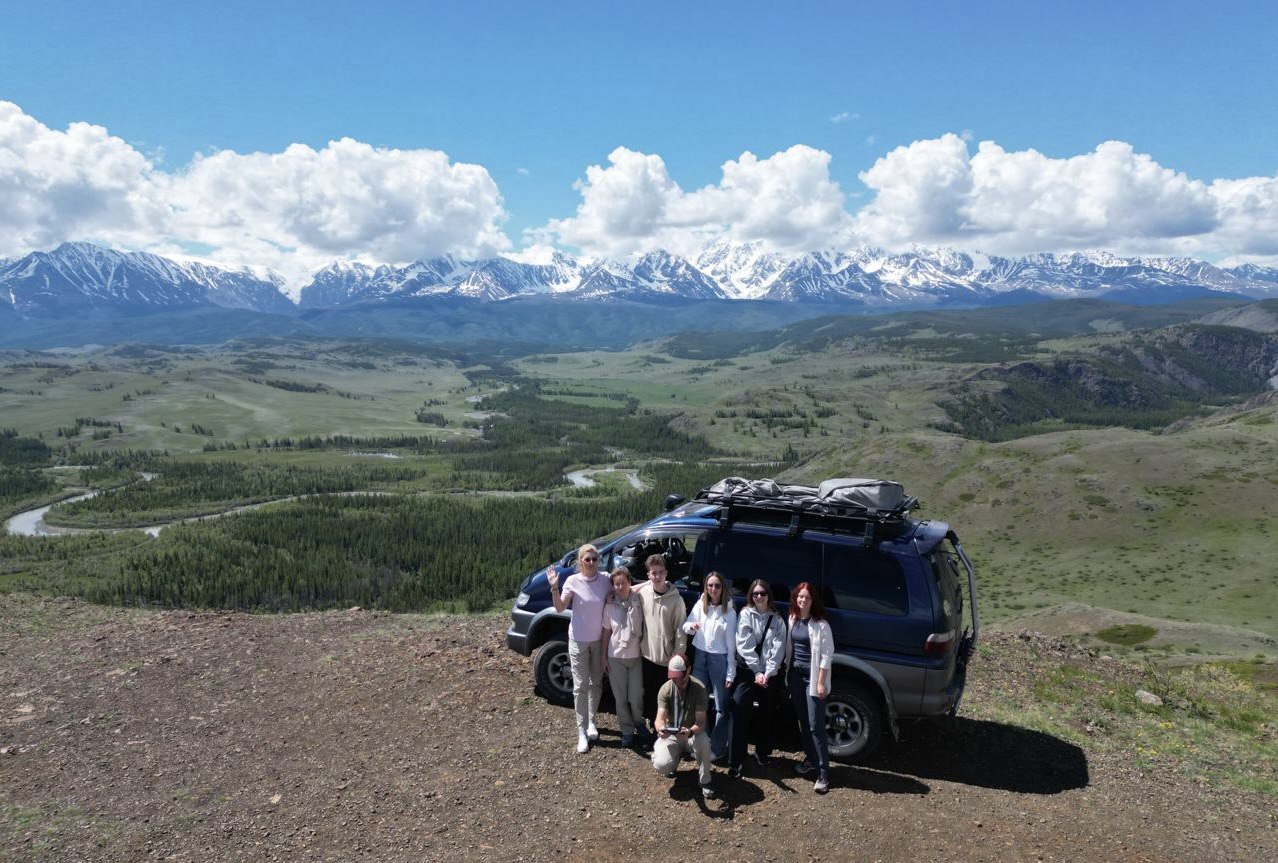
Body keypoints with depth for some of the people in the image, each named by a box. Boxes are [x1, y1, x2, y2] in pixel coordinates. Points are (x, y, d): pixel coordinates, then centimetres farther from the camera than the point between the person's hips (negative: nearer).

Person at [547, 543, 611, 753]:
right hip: (578, 640, -3)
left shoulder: (604, 581, -5)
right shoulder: (573, 581, -13)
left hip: (599, 640, 3)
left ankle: (591, 721, 33)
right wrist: (554, 588, -31)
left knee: (596, 683, 15)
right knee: (580, 686, -1)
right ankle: (582, 732, 5)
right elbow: (560, 607, -17)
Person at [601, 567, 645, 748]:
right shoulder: (610, 606, -4)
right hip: (616, 657, 1)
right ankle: (627, 730, 25)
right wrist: (603, 656, 3)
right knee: (621, 697, 8)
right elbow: (606, 632, 3)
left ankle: (638, 723, 32)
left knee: (636, 696, 5)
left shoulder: (639, 601, -8)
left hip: (635, 656, -1)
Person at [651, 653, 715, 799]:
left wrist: (690, 731, -46)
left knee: (703, 742, -36)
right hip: (671, 734, 1)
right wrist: (660, 729, -46)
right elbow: (660, 717, -21)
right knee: (661, 765, -25)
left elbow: (701, 722, -23)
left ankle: (705, 780, -10)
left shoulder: (699, 688, -19)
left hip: (693, 732, -1)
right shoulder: (665, 689, -14)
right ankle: (677, 755, 13)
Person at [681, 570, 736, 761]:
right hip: (700, 657, 4)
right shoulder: (700, 605, 0)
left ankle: (718, 748, 17)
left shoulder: (729, 611, -10)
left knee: (721, 707, 5)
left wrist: (731, 673, -8)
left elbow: (731, 644, -8)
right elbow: (685, 627, 9)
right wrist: (690, 626, -16)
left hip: (719, 659, -4)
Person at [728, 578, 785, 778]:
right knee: (740, 714, -10)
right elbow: (745, 646, -7)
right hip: (747, 671, -2)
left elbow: (778, 648, -3)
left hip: (769, 674, 3)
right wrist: (757, 673, -11)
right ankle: (736, 760, -4)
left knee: (767, 714, 12)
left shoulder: (777, 619, 4)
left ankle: (762, 753, 31)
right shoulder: (746, 614, -1)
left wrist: (767, 673, -12)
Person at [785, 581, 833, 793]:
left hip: (812, 676, -6)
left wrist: (821, 682, -14)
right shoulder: (792, 620, 5)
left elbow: (826, 655, -12)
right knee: (802, 721, 15)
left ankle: (823, 773, -2)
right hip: (795, 674, 6)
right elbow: (789, 647, 10)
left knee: (816, 726, -7)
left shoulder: (820, 624, -12)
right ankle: (810, 759, 31)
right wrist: (787, 673, 7)